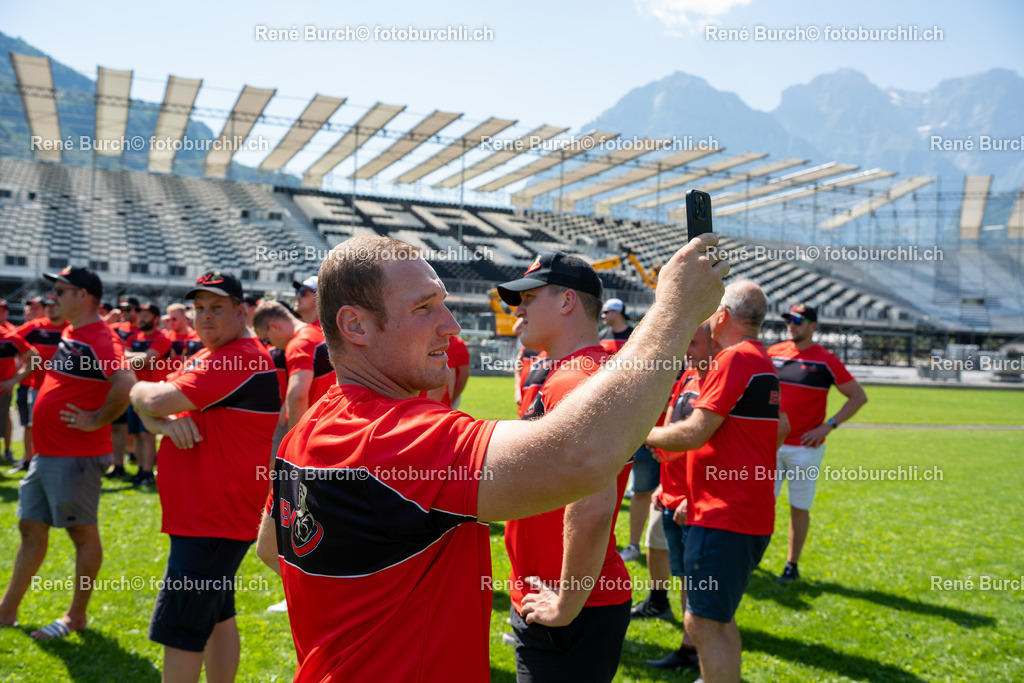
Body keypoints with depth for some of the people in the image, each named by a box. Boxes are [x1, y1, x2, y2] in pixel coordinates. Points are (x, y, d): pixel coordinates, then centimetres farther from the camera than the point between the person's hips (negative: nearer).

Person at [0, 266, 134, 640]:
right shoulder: (70, 333, 13)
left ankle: (76, 616, 15)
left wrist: (97, 422, -24)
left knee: (83, 533, 3)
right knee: (31, 529, 17)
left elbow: (126, 382, -35)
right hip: (46, 453, 10)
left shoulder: (99, 338, -19)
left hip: (76, 457, -10)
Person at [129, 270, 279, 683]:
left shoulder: (241, 359, -18)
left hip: (214, 520, -10)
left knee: (179, 630, -6)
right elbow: (143, 402, 8)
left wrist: (143, 390, 0)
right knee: (216, 615, 20)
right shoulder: (203, 358, 16)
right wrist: (166, 422, -14)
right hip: (207, 514, 11)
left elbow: (156, 399, -24)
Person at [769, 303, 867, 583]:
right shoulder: (773, 353, 6)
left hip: (805, 448, -3)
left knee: (799, 507, 5)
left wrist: (828, 426, -11)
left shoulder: (825, 360, -5)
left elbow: (859, 396, -3)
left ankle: (792, 565, 16)